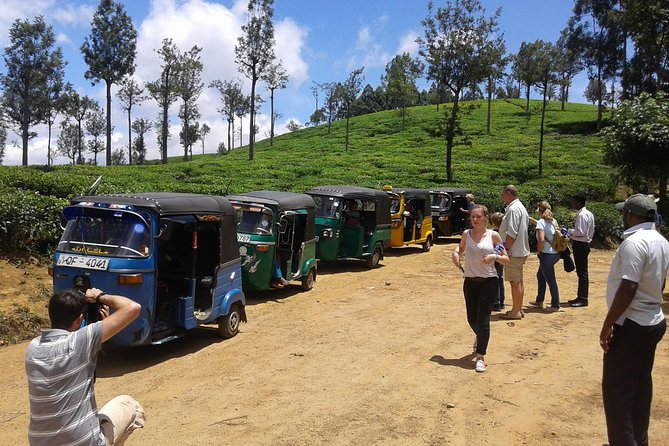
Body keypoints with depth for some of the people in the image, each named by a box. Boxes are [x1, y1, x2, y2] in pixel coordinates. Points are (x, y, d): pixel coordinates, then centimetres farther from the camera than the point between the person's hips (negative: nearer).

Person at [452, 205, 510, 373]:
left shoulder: (493, 235, -4)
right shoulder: (467, 234, 4)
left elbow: (506, 259, 0)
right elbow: (460, 248, 24)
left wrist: (495, 256, -21)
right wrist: (455, 253, 2)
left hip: (489, 282, -3)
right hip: (470, 282, 3)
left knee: (483, 319, -8)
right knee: (472, 319, 13)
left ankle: (480, 356, 1)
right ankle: (479, 338, 47)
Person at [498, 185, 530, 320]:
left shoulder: (513, 209, -18)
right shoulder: (521, 207, 15)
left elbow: (512, 233, -23)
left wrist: (505, 248, -17)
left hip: (514, 252, -10)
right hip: (521, 250, 10)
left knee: (515, 282, -4)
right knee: (518, 281, 15)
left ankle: (515, 312, 2)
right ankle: (519, 309, 24)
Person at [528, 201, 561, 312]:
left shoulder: (541, 222, -15)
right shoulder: (553, 221, 7)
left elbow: (541, 240, -26)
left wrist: (539, 251, -10)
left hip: (546, 255, -9)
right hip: (555, 253, 9)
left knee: (551, 280, 2)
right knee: (540, 275, 23)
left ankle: (555, 305, 11)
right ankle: (539, 301, 33)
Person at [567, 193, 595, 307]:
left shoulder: (582, 215, -18)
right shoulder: (589, 214, 14)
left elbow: (581, 232, -23)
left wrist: (569, 231, -10)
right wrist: (572, 234, 14)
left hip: (580, 245, -10)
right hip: (584, 244, 10)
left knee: (582, 272, -4)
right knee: (581, 272, 15)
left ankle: (583, 299, 2)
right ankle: (580, 297, 23)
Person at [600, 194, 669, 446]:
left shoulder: (634, 242, -21)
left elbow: (628, 288, -25)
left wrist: (607, 324, -20)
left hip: (631, 325, -10)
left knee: (617, 389, -2)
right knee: (641, 386, 17)